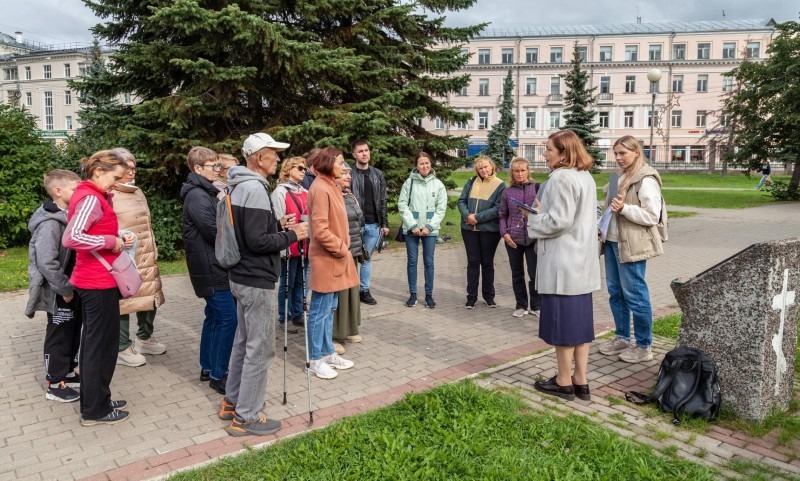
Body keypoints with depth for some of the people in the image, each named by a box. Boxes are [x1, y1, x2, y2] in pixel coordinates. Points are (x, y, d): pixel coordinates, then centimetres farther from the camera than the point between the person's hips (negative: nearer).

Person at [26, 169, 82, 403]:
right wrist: (64, 288, -20)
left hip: (73, 289, 9)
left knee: (73, 333, 18)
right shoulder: (50, 224, -21)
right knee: (59, 336, 3)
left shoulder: (69, 218, 7)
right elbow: (46, 263, -26)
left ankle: (68, 372, 33)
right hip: (59, 294, -8)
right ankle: (55, 384, 15)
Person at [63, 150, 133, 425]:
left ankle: (94, 402, 29)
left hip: (92, 281, 10)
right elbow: (71, 238, -30)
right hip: (99, 283, -10)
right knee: (103, 344, 1)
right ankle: (95, 410, 13)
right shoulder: (91, 199, -18)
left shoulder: (93, 197, 12)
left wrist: (119, 238, 0)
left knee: (94, 343, 17)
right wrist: (112, 242, -22)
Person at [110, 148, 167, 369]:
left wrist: (154, 252, 20)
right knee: (124, 302, 0)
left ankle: (144, 338, 35)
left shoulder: (138, 192, 16)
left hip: (146, 258, 8)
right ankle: (122, 348, 15)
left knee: (151, 298, 16)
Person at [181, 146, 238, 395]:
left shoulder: (206, 192, 17)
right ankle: (218, 375, -1)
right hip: (211, 267, -10)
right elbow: (213, 230, -22)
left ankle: (208, 368, 25)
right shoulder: (197, 195, -15)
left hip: (215, 265, 10)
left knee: (215, 317, 15)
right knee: (228, 318, -9)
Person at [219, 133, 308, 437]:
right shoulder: (255, 188, -20)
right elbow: (257, 241, -24)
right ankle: (246, 417, 9)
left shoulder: (240, 186, 12)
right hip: (257, 281, -11)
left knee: (244, 341, 20)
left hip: (242, 276, 11)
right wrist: (291, 235, -13)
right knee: (260, 348, -1)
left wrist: (277, 224, 9)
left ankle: (232, 402, 32)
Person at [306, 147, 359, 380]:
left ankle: (328, 353, 27)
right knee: (320, 310, 1)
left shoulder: (331, 186, 12)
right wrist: (340, 248, -14)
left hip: (335, 258, 10)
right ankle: (316, 359, 12)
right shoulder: (320, 189, -17)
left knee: (329, 309, 16)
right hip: (326, 258, -10)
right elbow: (320, 230, -22)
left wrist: (343, 247, 10)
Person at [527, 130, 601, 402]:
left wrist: (534, 218, -4)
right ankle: (580, 381, 19)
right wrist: (543, 213, 16)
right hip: (582, 259, 9)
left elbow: (558, 221, -21)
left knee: (561, 320, 1)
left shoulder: (561, 178, -16)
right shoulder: (586, 177, 14)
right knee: (579, 319, 12)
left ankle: (564, 382, 12)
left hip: (562, 262, -9)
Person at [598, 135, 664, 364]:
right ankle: (622, 338, 27)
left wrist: (624, 208, -25)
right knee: (615, 292, 14)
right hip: (613, 241, 9)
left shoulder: (646, 180, -11)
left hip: (631, 245, -9)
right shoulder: (622, 176, 15)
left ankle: (644, 346, 10)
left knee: (635, 294, -2)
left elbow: (652, 216, -16)